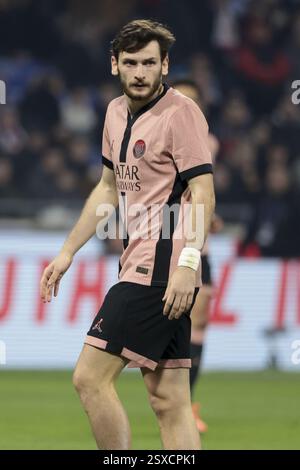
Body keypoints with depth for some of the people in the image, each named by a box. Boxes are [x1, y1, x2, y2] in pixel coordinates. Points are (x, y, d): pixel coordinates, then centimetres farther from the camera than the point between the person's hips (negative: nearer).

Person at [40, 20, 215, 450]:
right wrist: (68, 252, 25)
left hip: (163, 270, -8)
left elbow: (203, 192, -16)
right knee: (169, 402, 4)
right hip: (139, 266, 8)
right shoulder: (117, 112, 15)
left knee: (91, 377, -11)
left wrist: (188, 262, -26)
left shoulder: (181, 112, -9)